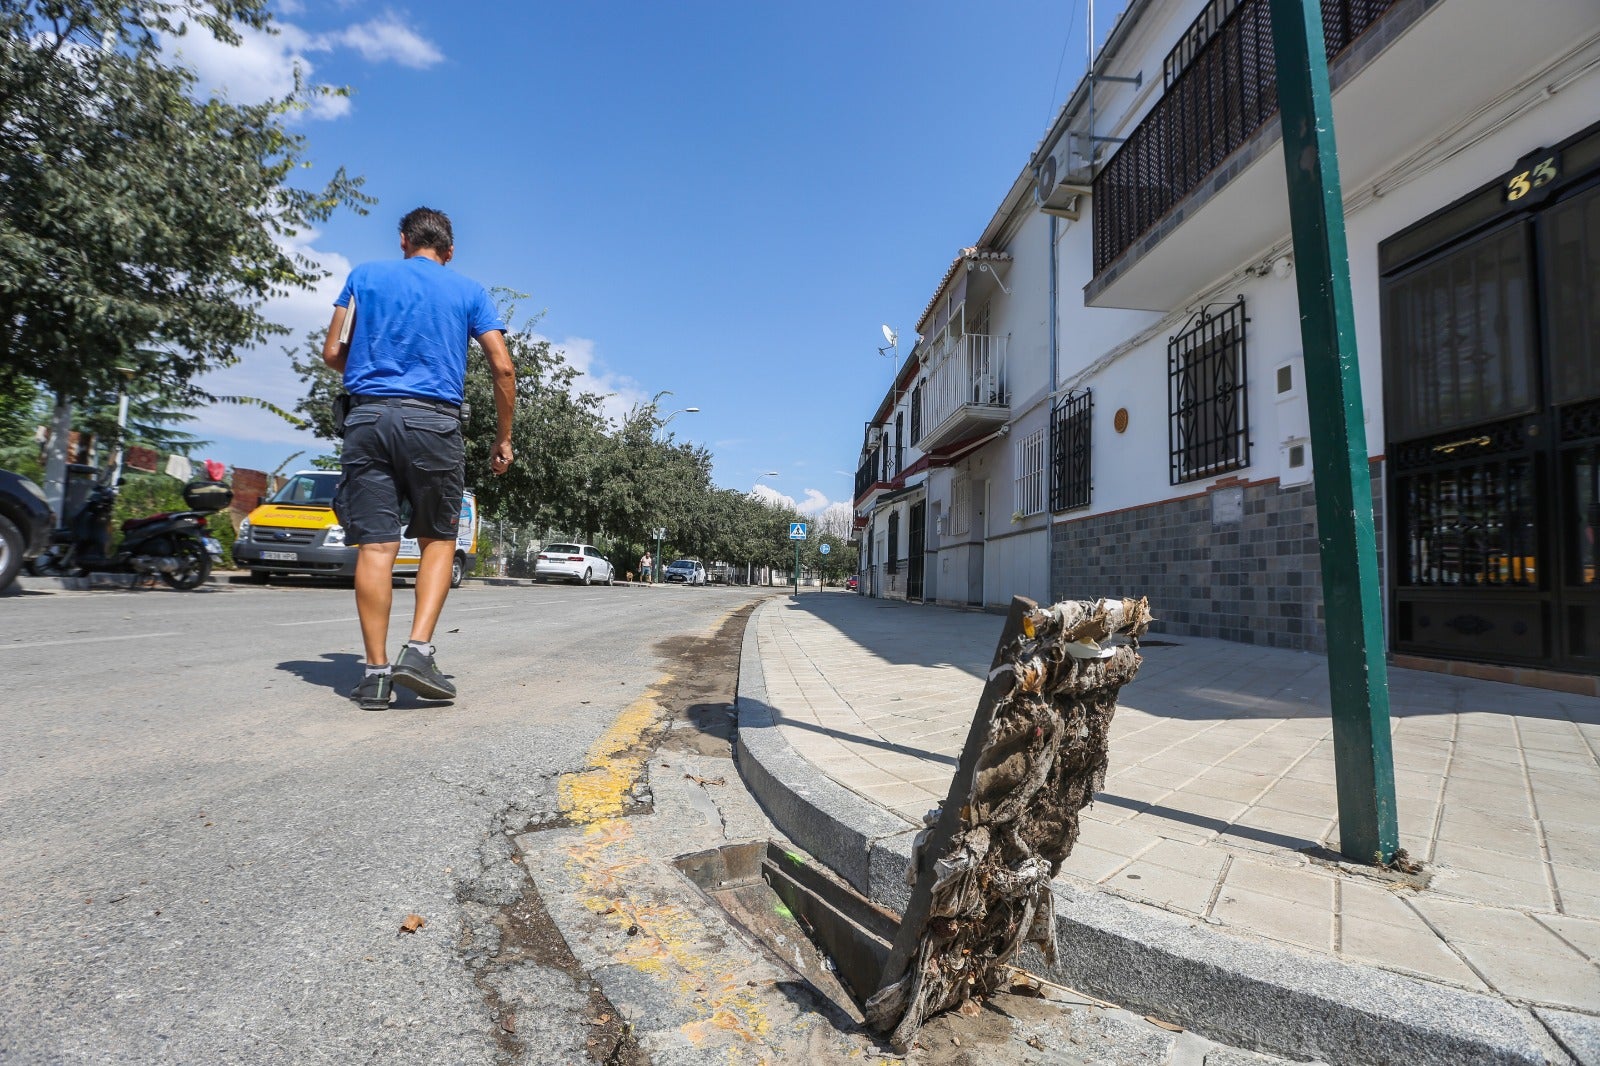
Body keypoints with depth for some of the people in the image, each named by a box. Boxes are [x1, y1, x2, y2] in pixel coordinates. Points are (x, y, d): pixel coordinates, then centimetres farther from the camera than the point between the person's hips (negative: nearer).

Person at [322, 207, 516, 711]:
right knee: (439, 539, 10)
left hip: (369, 417, 1)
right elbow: (503, 368, 2)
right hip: (434, 423, -1)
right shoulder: (469, 291, 12)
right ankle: (418, 650, -4)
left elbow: (333, 353, 10)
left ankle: (376, 672, 3)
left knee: (375, 544, 1)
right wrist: (503, 438, 9)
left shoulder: (365, 275, 14)